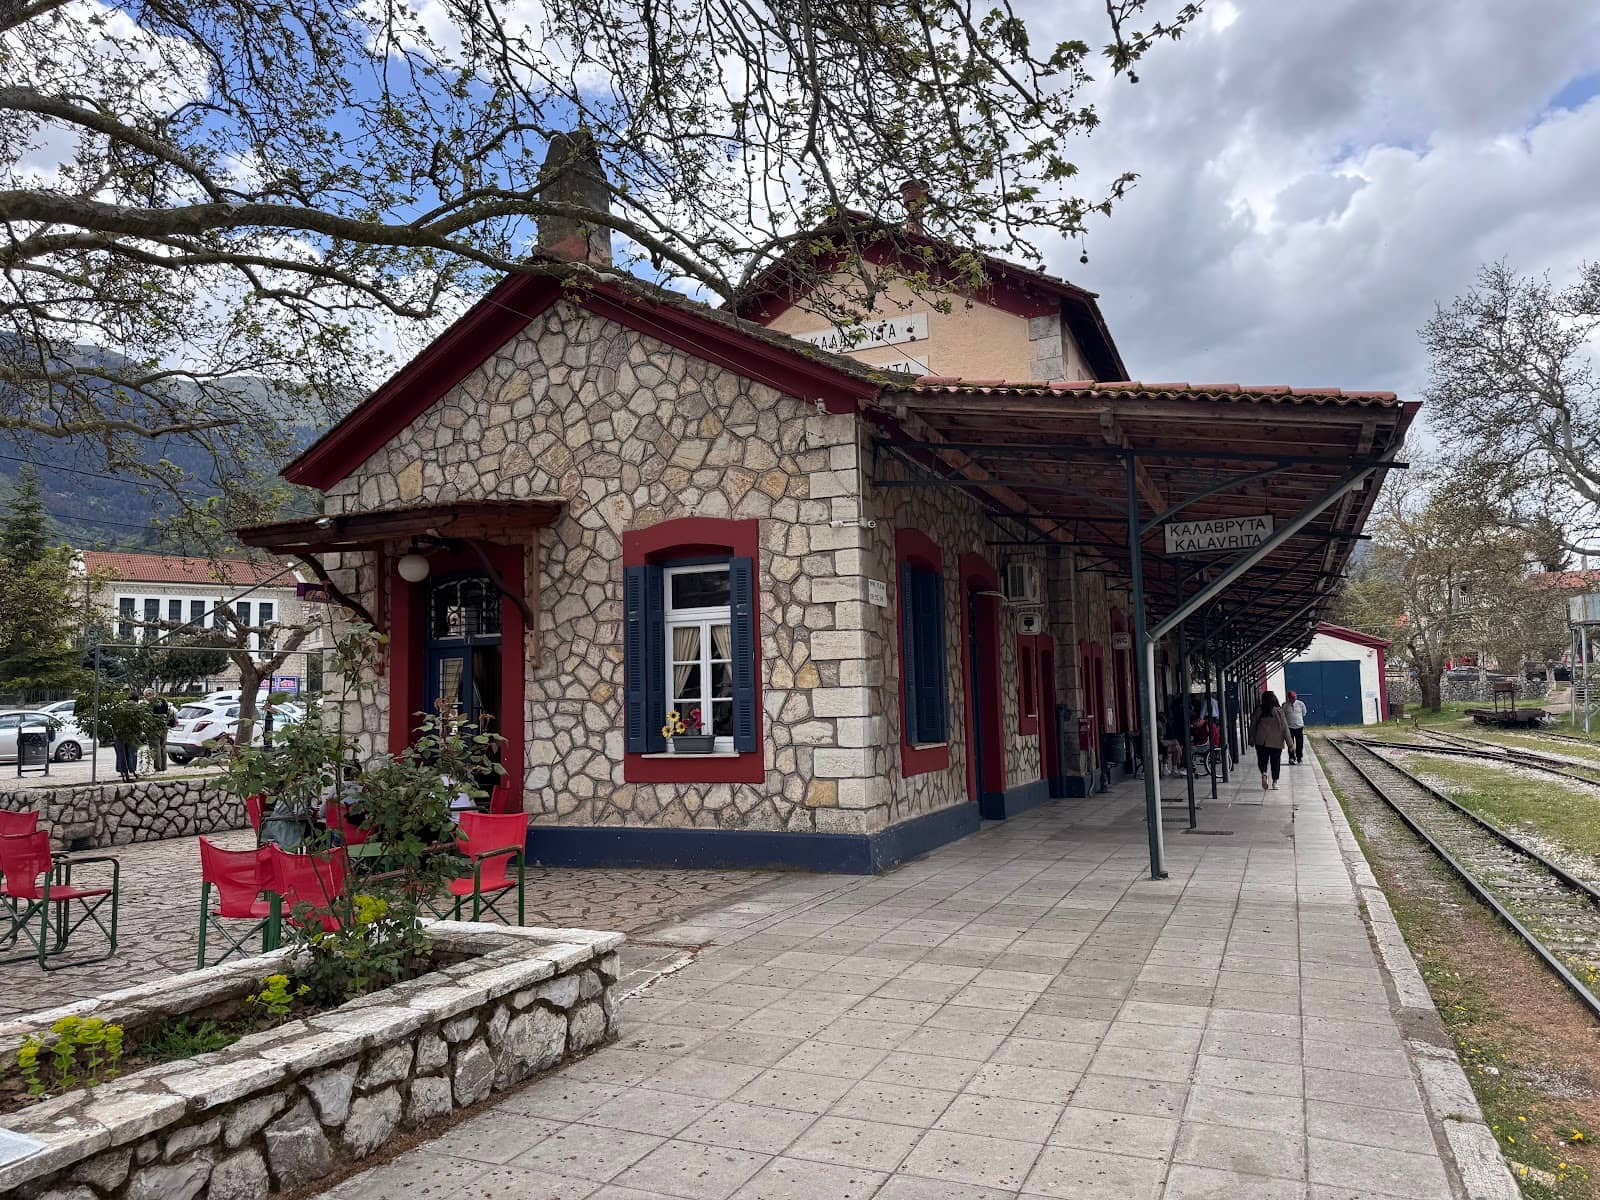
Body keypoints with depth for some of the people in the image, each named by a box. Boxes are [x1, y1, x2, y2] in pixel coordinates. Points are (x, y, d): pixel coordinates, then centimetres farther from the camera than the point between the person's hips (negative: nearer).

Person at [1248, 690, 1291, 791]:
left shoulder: (1258, 711, -2)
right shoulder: (1278, 711, -6)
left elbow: (1252, 725, 3)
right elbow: (1285, 727, -3)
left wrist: (1251, 740, 14)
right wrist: (1289, 742, 3)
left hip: (1261, 741, 1)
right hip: (1276, 741, 0)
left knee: (1262, 759, 11)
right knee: (1275, 761, 10)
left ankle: (1264, 774, -16)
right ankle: (1274, 782, 12)